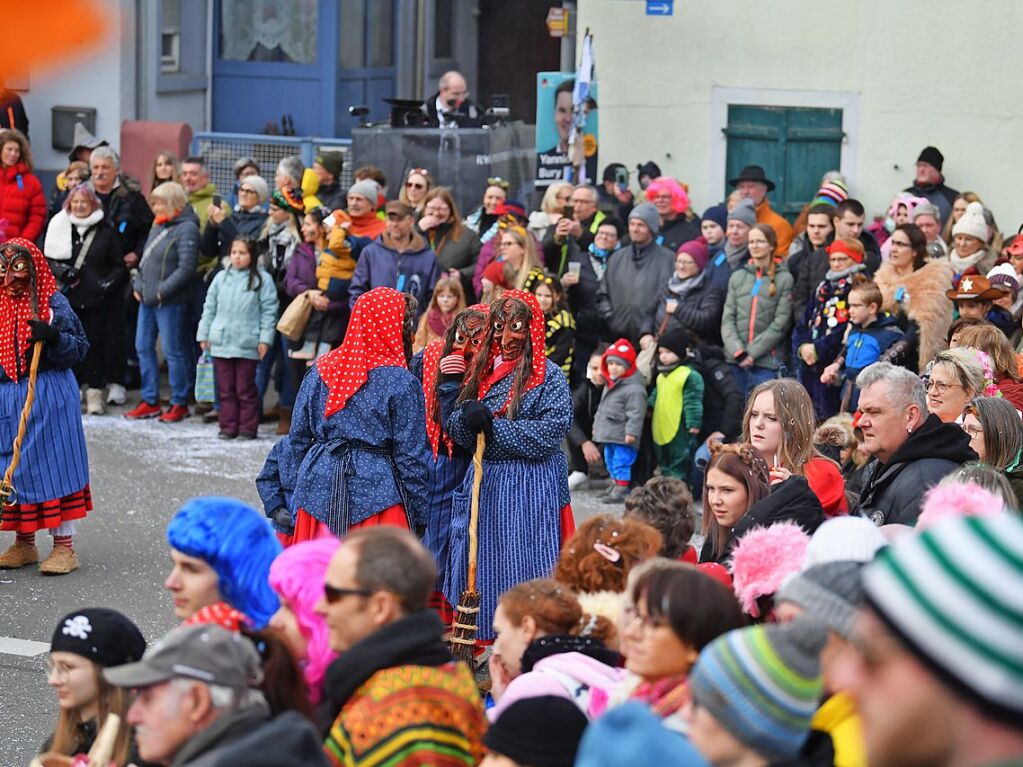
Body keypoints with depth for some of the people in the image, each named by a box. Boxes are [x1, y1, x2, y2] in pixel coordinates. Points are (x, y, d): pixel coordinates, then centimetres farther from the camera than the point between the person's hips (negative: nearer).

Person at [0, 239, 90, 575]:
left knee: (53, 463, -4)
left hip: (49, 395, -5)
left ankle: (64, 545, 2)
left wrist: (53, 337, -21)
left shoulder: (53, 303, -4)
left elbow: (79, 348, -5)